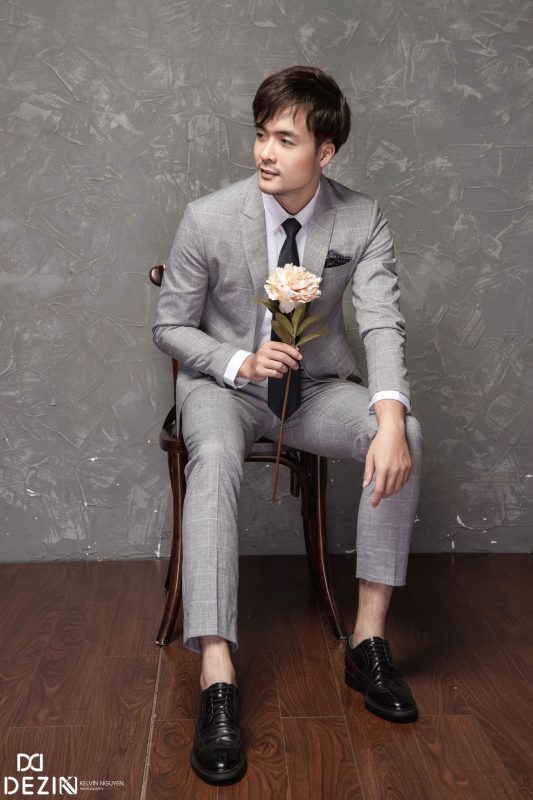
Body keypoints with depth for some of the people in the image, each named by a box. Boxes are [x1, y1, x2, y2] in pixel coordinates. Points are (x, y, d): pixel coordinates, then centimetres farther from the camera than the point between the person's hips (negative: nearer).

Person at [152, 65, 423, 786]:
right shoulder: (209, 218, -11)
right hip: (225, 382, -2)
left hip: (316, 386, 2)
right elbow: (170, 327, -3)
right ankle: (217, 679, -35)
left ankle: (369, 638, -15)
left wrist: (390, 419, -35)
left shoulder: (363, 220, -7)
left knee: (402, 437, -26)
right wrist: (241, 363, -22)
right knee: (215, 456, -36)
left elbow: (383, 324, -16)